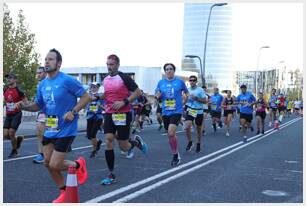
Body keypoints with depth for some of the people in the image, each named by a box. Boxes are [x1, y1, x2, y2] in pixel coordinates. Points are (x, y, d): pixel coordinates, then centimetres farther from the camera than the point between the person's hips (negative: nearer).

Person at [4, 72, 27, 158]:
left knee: (11, 133, -8)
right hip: (8, 115, 6)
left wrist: (18, 104, -22)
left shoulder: (18, 90, -9)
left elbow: (25, 101, -7)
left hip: (16, 115, -6)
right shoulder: (5, 90, 8)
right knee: (5, 135, -2)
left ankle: (14, 151, 13)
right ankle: (18, 139, 29)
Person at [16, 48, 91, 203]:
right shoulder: (42, 84, 7)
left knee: (54, 165, -9)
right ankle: (64, 193, 28)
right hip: (50, 129, 7)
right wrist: (25, 106, -4)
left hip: (65, 130, -7)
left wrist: (73, 112, -21)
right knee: (48, 163, 9)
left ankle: (78, 164, 22)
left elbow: (86, 97, -11)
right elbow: (38, 105, 15)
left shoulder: (67, 80, -15)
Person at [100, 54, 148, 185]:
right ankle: (111, 175, 4)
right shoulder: (105, 80, 10)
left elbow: (138, 92, -9)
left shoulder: (124, 78, -10)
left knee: (124, 147, 0)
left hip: (123, 114, -5)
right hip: (109, 114, 5)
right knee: (108, 142, -5)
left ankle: (136, 142, 35)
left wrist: (124, 102, -19)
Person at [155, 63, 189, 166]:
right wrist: (158, 96, -9)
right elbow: (157, 95, 13)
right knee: (170, 135, 12)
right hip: (165, 112, 4)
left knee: (171, 133, -20)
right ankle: (176, 155, 29)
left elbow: (186, 92, 13)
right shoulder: (161, 82, 6)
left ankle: (176, 155, -2)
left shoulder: (180, 81, -1)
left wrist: (184, 101, 2)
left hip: (176, 111, -4)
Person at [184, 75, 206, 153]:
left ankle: (198, 144, 31)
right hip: (190, 111, 2)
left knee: (199, 129, 11)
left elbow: (204, 100, -10)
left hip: (199, 111, -2)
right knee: (187, 127, -19)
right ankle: (190, 142, 3)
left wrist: (196, 98, -21)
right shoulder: (187, 90, 6)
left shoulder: (200, 90, -6)